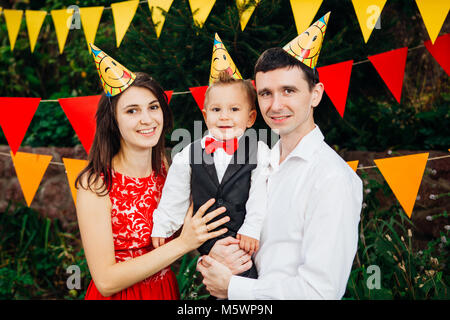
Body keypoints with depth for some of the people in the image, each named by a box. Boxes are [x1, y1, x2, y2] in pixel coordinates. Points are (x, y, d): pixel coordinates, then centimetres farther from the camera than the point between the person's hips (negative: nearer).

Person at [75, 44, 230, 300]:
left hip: (167, 289, 5)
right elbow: (105, 281, -24)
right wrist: (182, 244, -28)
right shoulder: (95, 184, -21)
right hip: (118, 295, -4)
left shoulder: (167, 167, -8)